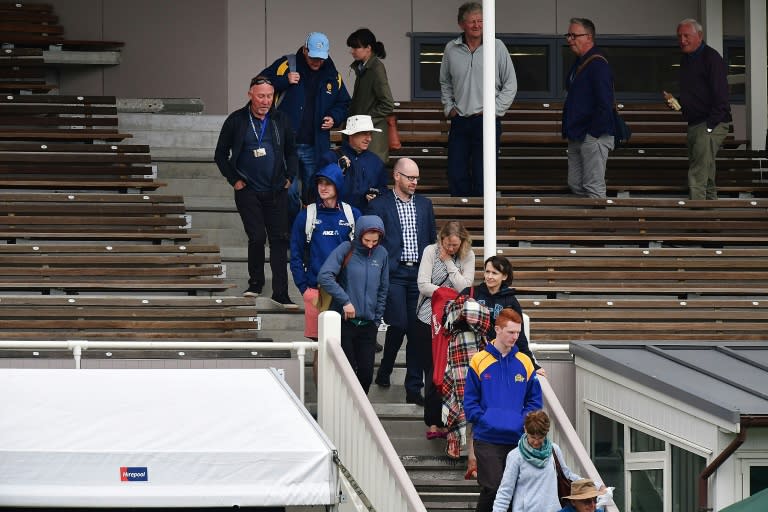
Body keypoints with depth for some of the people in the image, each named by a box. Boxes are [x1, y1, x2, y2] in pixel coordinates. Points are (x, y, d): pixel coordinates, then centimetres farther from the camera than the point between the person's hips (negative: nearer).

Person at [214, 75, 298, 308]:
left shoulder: (280, 120, 6)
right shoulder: (236, 121, -2)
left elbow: (291, 152, 18)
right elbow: (221, 155, 6)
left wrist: (289, 178, 6)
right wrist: (234, 180, -1)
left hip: (276, 192, 2)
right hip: (248, 191, -2)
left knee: (280, 239, -2)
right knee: (257, 236, -11)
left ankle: (280, 293, 0)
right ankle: (255, 283, 11)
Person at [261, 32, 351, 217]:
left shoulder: (332, 75, 8)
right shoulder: (286, 65, -3)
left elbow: (344, 104, 19)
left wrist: (334, 118, 0)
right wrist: (284, 82, -16)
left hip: (316, 146, 3)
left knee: (313, 193, 10)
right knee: (289, 192, -6)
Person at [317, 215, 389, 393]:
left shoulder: (381, 254, 6)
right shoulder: (346, 250, -7)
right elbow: (324, 276, -18)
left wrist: (377, 318, 9)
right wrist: (345, 300, -20)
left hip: (368, 324, 4)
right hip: (344, 322, -4)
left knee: (366, 372, 4)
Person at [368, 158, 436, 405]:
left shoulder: (424, 204, 14)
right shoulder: (379, 205, 0)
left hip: (419, 273, 4)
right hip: (393, 273, -4)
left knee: (418, 330, 1)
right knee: (399, 324, -13)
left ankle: (414, 389, 5)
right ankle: (384, 372, 12)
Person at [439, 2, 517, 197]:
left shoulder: (497, 47, -3)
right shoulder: (451, 49, 5)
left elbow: (510, 84, 2)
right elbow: (445, 83, 20)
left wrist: (495, 110, -5)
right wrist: (449, 107, 9)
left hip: (487, 122, -3)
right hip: (459, 121, 3)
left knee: (482, 179, -3)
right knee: (456, 177, 4)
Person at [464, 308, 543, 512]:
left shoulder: (525, 363, 8)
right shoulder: (479, 361, -1)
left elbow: (535, 399, 10)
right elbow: (470, 401, 0)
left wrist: (523, 420, -6)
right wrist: (484, 419, -13)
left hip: (517, 439, 3)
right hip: (488, 439, -3)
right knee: (492, 488, -11)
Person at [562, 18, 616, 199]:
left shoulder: (597, 65, -15)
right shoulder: (578, 63, 15)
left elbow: (604, 103, -21)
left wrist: (594, 133, -19)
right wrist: (568, 130, 17)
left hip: (594, 137, -10)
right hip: (576, 136, 10)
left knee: (593, 188, -8)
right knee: (575, 186, 12)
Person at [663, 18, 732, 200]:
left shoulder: (711, 58, -10)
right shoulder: (685, 60, 18)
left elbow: (720, 95, -16)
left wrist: (710, 125, -21)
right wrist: (675, 101, 8)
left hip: (712, 124, -10)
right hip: (694, 124, 10)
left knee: (697, 177, -18)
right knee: (707, 179, 14)